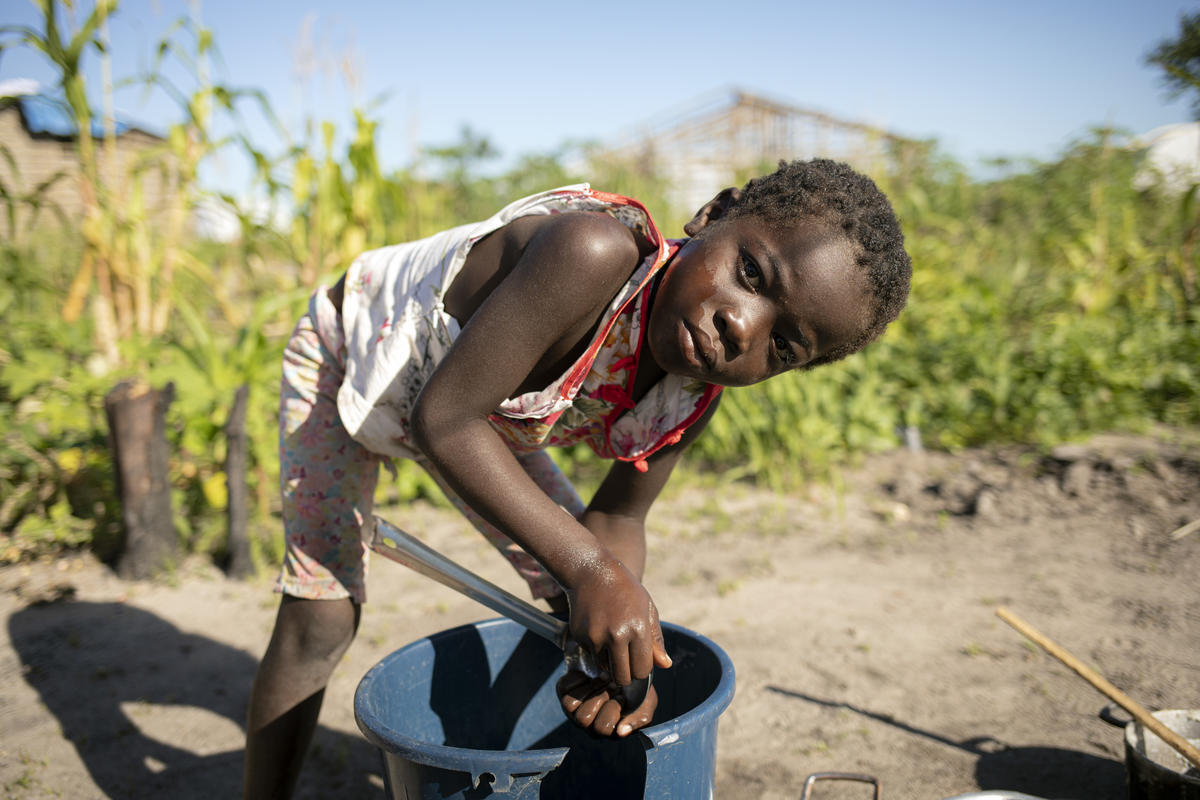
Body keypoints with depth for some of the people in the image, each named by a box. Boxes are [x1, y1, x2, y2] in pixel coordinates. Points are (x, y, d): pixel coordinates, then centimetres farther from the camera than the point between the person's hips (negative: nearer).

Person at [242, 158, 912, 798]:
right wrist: (588, 569, -42)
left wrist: (621, 652, -28)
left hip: (483, 412, 6)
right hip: (349, 353, -5)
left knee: (570, 588, 4)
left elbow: (616, 521, -9)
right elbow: (444, 419, -40)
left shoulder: (696, 393, -21)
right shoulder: (594, 255, -44)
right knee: (321, 623, -9)